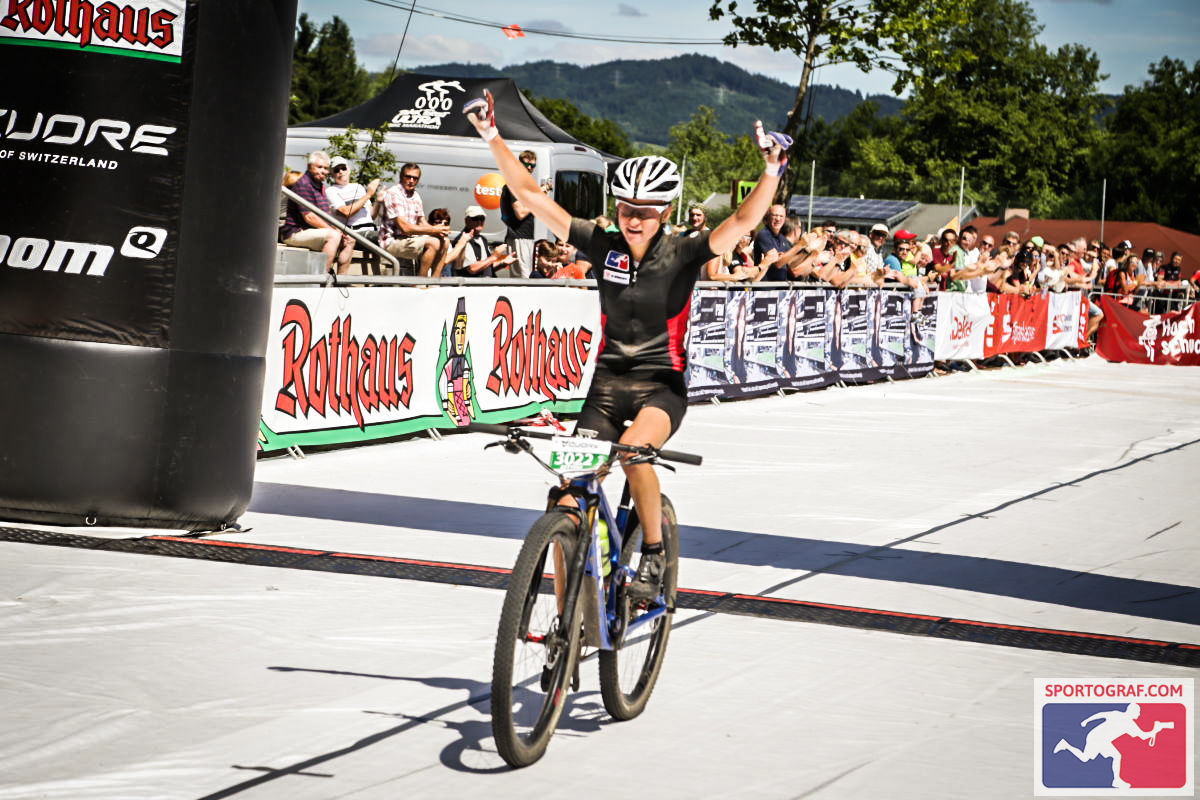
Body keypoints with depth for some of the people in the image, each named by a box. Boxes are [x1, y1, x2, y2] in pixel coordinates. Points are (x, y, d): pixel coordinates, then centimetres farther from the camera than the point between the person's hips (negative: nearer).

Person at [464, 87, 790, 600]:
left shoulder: (681, 255, -7)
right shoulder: (602, 246, -2)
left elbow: (743, 221, -20)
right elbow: (531, 195, -2)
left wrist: (772, 170, -34)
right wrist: (491, 136, -7)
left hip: (662, 385, -3)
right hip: (607, 383, 3)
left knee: (634, 448, -35)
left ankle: (654, 553, -13)